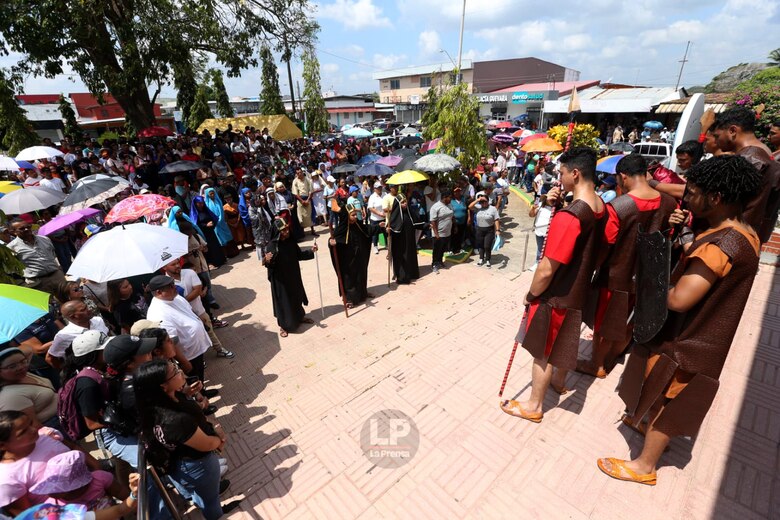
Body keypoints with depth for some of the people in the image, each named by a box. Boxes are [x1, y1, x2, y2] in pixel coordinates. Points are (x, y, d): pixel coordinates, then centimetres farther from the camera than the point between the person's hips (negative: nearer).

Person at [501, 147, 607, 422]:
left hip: (555, 296, -8)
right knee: (565, 341, 28)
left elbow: (547, 269, -30)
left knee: (542, 352, 8)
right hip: (577, 291, 9)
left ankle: (533, 406, 27)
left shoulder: (569, 216, -30)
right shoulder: (600, 206, -2)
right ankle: (559, 381, 52)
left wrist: (531, 294, -11)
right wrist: (558, 205, -6)